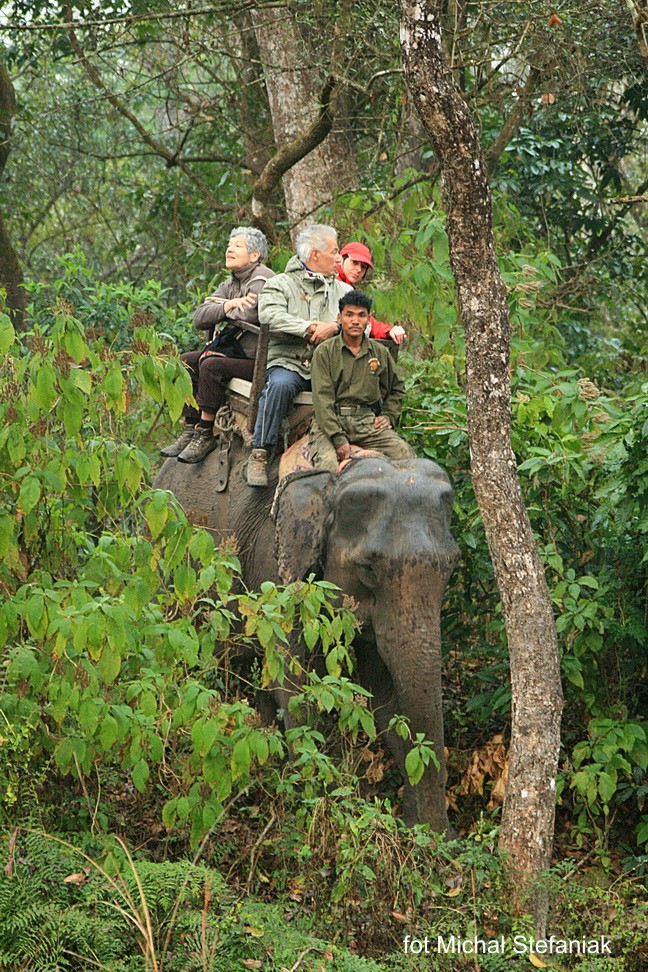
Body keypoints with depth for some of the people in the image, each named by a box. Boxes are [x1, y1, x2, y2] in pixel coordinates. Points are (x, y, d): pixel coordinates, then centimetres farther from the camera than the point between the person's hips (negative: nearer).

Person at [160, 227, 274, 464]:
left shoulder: (262, 279, -11)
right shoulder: (230, 285, 16)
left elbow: (246, 315, -27)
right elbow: (199, 319, 5)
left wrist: (221, 308, -6)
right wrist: (227, 306, -13)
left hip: (257, 358, -10)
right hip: (234, 351, 10)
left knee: (211, 365, -27)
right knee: (186, 361, 1)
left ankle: (206, 433, -19)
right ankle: (191, 428, -1)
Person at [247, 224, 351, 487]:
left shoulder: (343, 290, 22)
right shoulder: (279, 285, 11)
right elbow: (271, 317, -9)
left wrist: (334, 327, -13)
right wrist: (311, 328, -15)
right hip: (288, 362, -3)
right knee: (280, 385, -37)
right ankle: (259, 455, -30)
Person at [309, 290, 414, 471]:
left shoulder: (380, 353, 15)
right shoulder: (324, 352, 3)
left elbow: (396, 390, 32)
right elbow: (322, 398, -7)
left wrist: (388, 416, 12)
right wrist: (339, 439, -18)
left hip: (368, 422, 3)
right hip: (330, 422, -3)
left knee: (404, 453, -21)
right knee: (327, 463, -33)